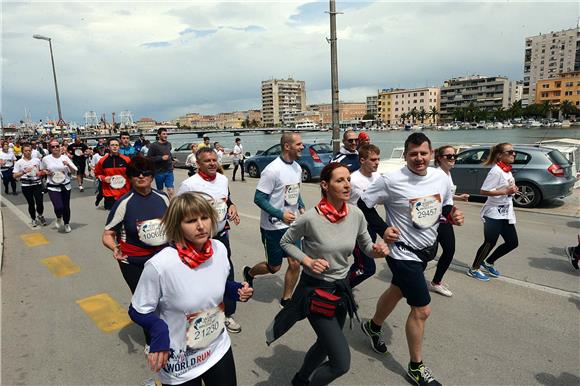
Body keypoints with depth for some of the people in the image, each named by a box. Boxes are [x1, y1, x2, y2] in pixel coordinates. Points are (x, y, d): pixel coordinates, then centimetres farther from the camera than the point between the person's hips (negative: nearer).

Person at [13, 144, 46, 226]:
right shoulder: (19, 162, -2)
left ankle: (40, 216, 23)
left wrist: (40, 173, -6)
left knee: (39, 202, -6)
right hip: (26, 185, -1)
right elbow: (15, 176, -4)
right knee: (31, 203, 7)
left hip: (37, 184, 1)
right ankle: (34, 219, 25)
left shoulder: (37, 160, 4)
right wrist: (24, 172, -18)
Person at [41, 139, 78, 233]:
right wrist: (47, 172, -7)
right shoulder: (46, 159, -3)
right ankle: (59, 218, 19)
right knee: (59, 207, -16)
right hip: (53, 187, -2)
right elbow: (42, 170, 14)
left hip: (65, 186, 2)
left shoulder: (65, 157, -2)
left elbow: (74, 171, -1)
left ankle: (67, 224, 35)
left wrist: (68, 165, -19)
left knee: (66, 207, 11)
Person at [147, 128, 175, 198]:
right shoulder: (154, 145, -8)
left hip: (169, 171, 3)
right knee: (160, 191, 12)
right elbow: (149, 158, -13)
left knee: (170, 190, -7)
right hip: (159, 172, -2)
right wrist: (161, 158, -18)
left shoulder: (169, 144, 7)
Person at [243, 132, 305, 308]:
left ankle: (286, 298, 27)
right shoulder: (273, 170, -21)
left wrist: (301, 207, 3)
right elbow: (259, 198, -19)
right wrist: (280, 214, -23)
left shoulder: (297, 167, 4)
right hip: (273, 227, -6)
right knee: (274, 267, 9)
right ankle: (249, 273, 40)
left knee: (295, 263, 6)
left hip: (292, 224, 7)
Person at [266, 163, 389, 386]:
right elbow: (286, 242, -6)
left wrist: (377, 250, -16)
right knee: (341, 363, -6)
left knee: (326, 344, 25)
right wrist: (307, 261, -20)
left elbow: (366, 245, 6)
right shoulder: (311, 218, -22)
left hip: (342, 288, 6)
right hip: (315, 289, -5)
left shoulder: (356, 214, -9)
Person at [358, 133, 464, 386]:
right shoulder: (391, 180, -21)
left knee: (397, 291, 26)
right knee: (422, 309, -4)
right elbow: (363, 204, -11)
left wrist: (453, 215, -9)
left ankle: (373, 327, 52)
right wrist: (382, 229, -18)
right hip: (403, 253, -7)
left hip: (427, 249, 7)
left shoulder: (442, 178, -4)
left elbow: (446, 205, 12)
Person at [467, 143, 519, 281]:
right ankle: (474, 269, 18)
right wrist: (506, 191, -23)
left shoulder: (507, 170, 9)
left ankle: (489, 263, 29)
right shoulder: (496, 171, -18)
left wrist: (513, 189, 2)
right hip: (494, 214, -9)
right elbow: (483, 191, -23)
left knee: (512, 242, 12)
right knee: (490, 243, 1)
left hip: (506, 213, 9)